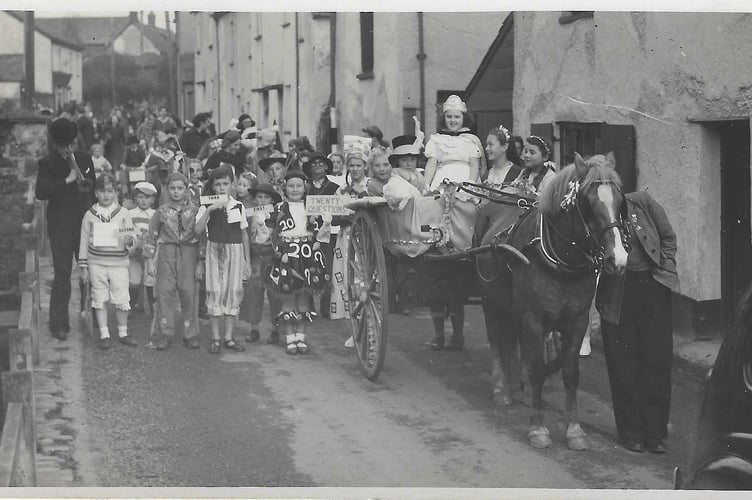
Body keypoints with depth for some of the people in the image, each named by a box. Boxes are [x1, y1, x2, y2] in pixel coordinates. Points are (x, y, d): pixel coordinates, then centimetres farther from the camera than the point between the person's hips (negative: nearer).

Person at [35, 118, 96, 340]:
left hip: (85, 222, 4)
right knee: (62, 274, -3)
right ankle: (59, 324, 2)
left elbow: (94, 186, 19)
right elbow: (40, 192, -17)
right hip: (60, 227, -4)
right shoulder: (48, 163, -4)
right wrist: (67, 181, -21)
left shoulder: (85, 159, 9)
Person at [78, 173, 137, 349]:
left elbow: (131, 239, 5)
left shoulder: (123, 214, 3)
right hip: (96, 263, 0)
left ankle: (122, 333, 17)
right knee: (99, 299, 4)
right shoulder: (90, 215, 3)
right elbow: (84, 242, 7)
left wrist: (129, 242, -20)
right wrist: (83, 266, 5)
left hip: (119, 263, 0)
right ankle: (104, 335, 12)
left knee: (121, 300, 2)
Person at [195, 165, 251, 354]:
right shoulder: (207, 206, -1)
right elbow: (198, 230, -14)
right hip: (215, 249, -2)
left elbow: (244, 234, 11)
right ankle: (215, 338, 5)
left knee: (234, 292, 2)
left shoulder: (238, 206, 5)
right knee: (215, 291, -3)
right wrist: (210, 209, -23)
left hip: (235, 251, 2)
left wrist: (248, 261, 10)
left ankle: (229, 337, 11)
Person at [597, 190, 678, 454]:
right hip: (617, 293, 0)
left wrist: (665, 269, -1)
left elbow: (668, 238, 7)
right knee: (622, 363, 2)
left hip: (654, 285, 1)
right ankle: (631, 433, 14)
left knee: (658, 360, 2)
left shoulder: (642, 202, -2)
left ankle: (655, 433, 11)